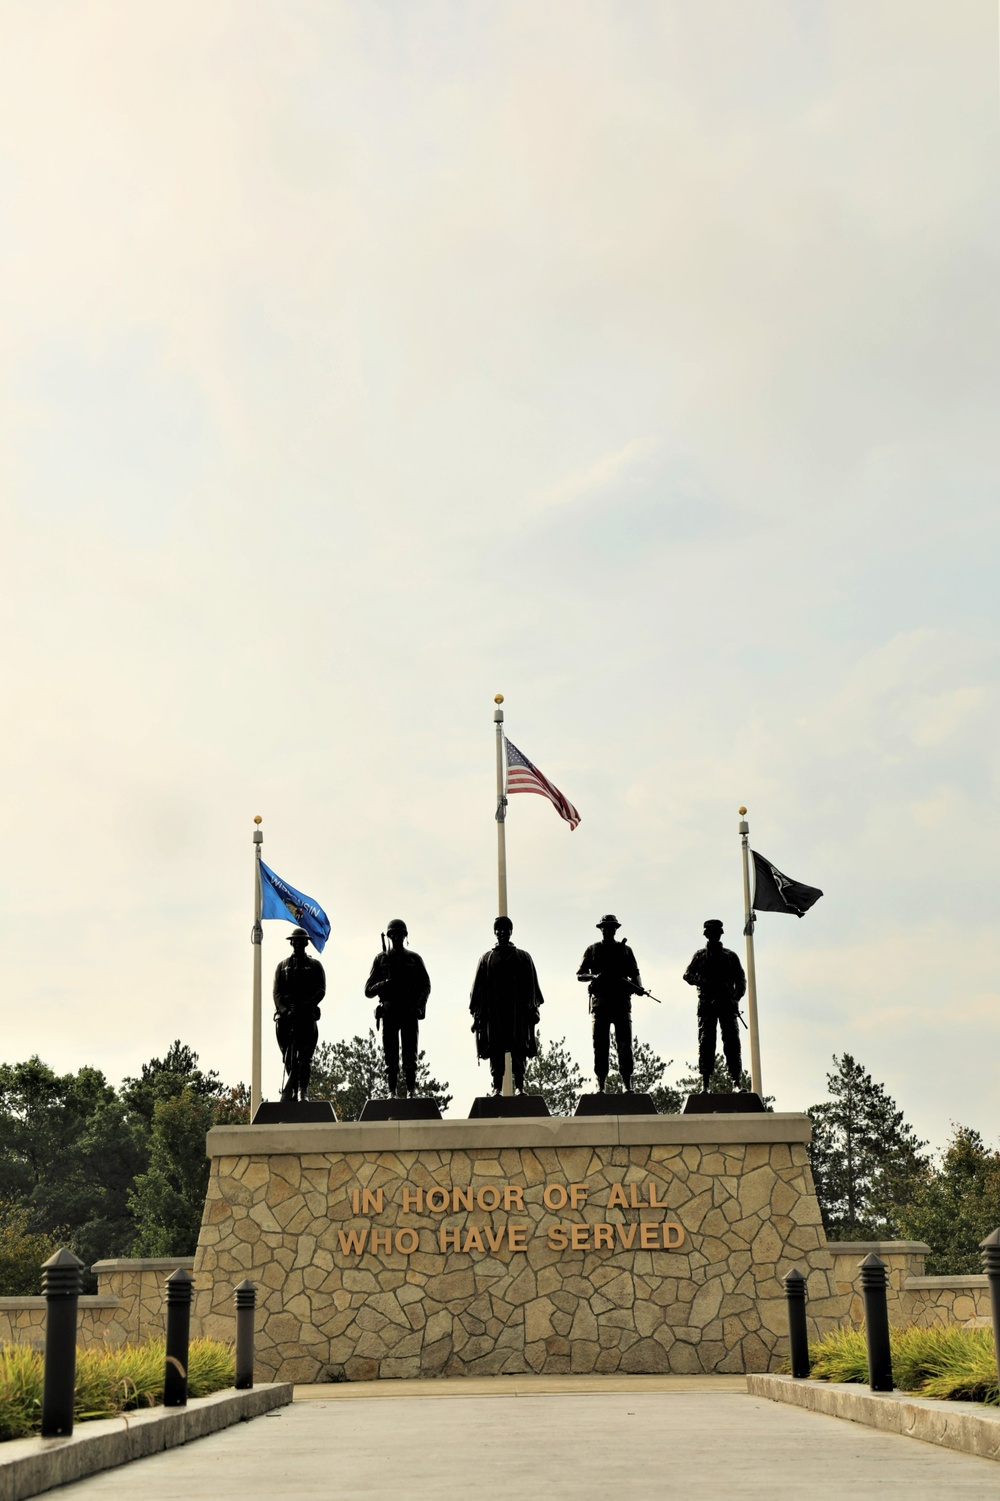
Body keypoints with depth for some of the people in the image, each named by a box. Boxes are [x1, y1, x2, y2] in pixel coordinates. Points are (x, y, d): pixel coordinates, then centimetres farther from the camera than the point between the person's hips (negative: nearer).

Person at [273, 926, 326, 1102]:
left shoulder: (315, 965, 14)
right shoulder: (283, 966, 18)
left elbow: (321, 991, 3)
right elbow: (277, 993, 8)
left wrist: (305, 1007, -14)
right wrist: (284, 1010, -11)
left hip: (307, 1016, -2)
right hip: (286, 1017, 2)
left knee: (304, 1058, -8)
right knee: (289, 1059, 1)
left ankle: (302, 1095, -11)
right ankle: (293, 1095, 4)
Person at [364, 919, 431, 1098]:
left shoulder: (414, 958, 13)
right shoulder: (381, 959, 11)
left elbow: (426, 986, 9)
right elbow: (368, 990, 8)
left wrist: (418, 1005, -7)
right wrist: (384, 984, -12)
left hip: (410, 1011, 0)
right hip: (389, 1012, 0)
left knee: (410, 1054, -3)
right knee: (390, 1055, -1)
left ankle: (411, 1089, -2)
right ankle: (392, 1091, 1)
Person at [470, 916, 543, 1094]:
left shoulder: (523, 957, 10)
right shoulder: (487, 959, 11)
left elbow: (531, 986, 8)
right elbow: (479, 987, 8)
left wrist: (532, 1008, 0)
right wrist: (477, 1014, 2)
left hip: (518, 1012, 0)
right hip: (493, 1013, 0)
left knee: (518, 1050, -4)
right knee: (496, 1051, -3)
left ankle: (520, 1086, -3)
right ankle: (497, 1087, -1)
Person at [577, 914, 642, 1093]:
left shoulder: (625, 950, 15)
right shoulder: (593, 950, 13)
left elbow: (635, 973, 13)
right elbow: (579, 975, 12)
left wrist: (638, 986, -9)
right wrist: (594, 976, -9)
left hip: (622, 1002, 0)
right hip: (600, 1002, 0)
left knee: (625, 1044, -5)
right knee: (600, 1045, -1)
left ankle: (627, 1085, -5)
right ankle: (600, 1086, 0)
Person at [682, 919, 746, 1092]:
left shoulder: (730, 956, 16)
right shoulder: (700, 955, 15)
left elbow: (741, 979, 11)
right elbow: (687, 974, 7)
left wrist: (736, 996, -7)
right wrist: (703, 982, -13)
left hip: (728, 1004, 0)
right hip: (707, 1004, 0)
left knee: (732, 1041, -8)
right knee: (706, 1042, -5)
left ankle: (736, 1082, -11)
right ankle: (705, 1083, -6)